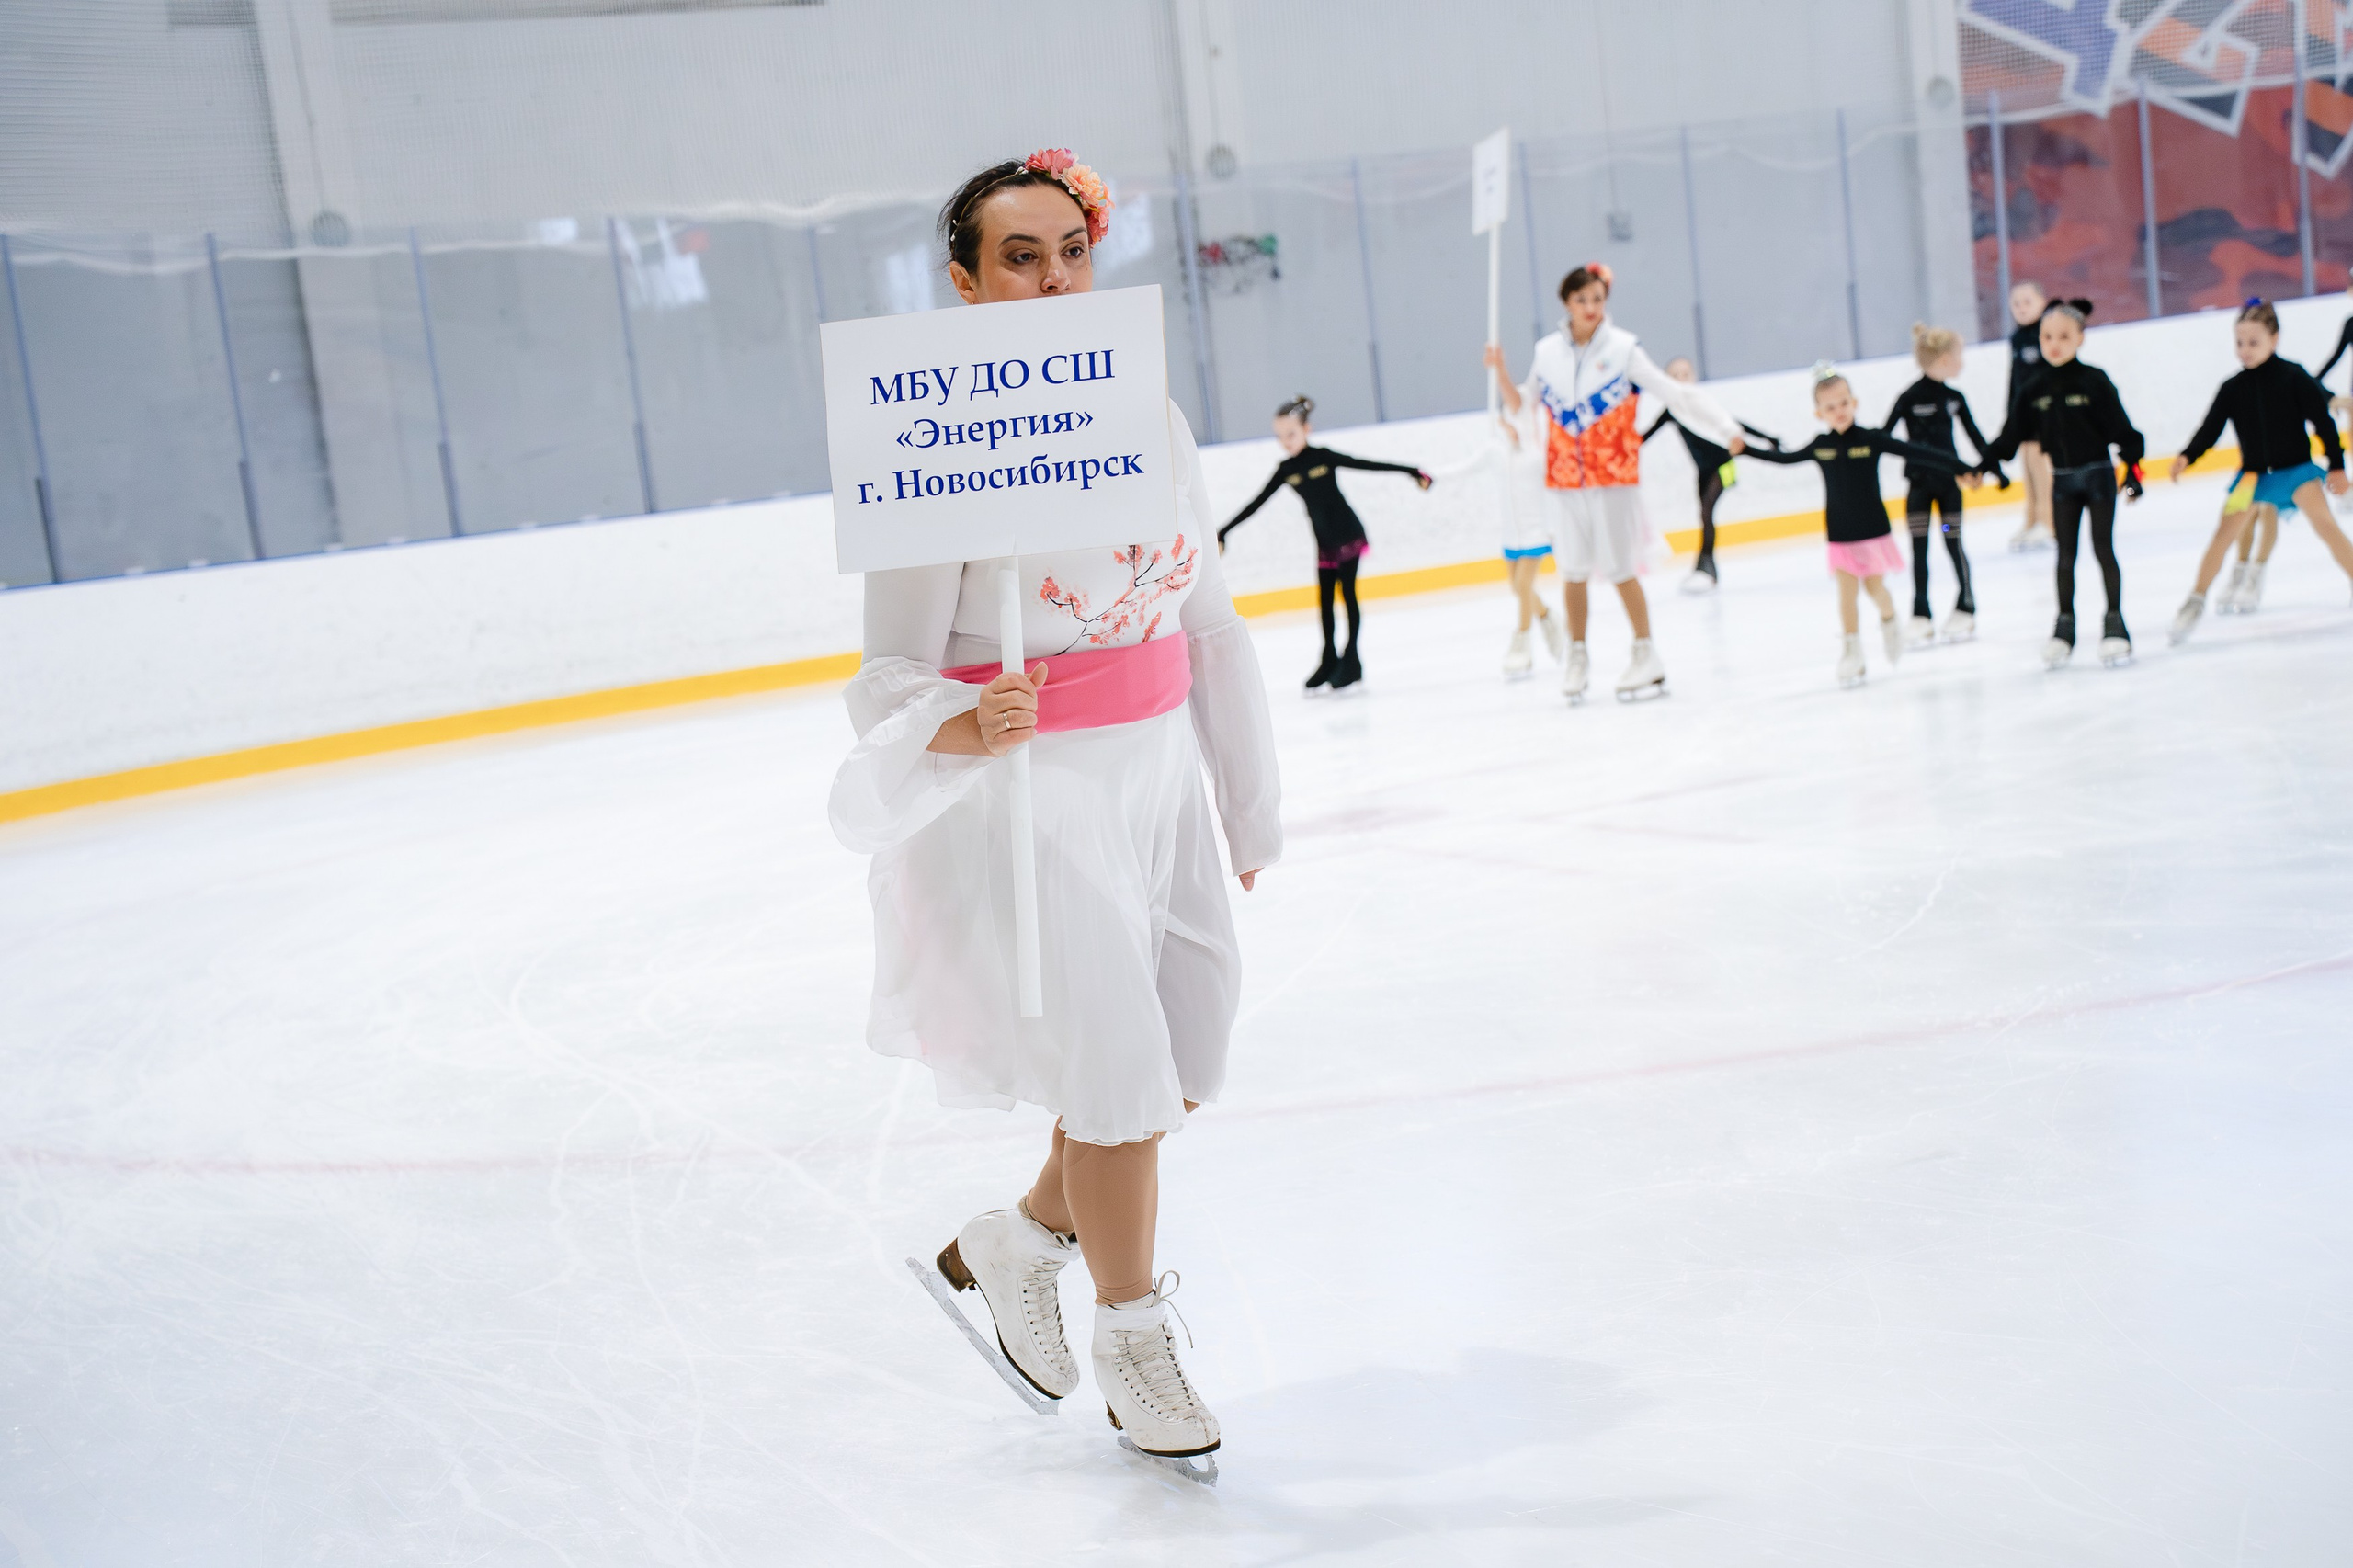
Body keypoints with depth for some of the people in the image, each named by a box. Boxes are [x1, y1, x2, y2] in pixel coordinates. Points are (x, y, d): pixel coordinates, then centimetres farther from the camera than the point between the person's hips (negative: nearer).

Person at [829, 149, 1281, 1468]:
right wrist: (970, 729, -37)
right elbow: (893, 678, -14)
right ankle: (1132, 1340, 24)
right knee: (1115, 1069, -1)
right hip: (1023, 797, -6)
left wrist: (1249, 808, 14)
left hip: (1155, 775, 7)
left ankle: (1010, 1249, 37)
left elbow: (1210, 622, 10)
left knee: (1182, 1052, 14)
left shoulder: (1149, 419, 3)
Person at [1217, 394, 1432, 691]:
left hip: (1348, 534, -4)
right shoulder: (1285, 469, -1)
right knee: (1324, 599, 6)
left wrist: (1411, 471, -11)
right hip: (1324, 542, 4)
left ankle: (1351, 659, -3)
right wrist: (1223, 533, 0)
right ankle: (1330, 659, 17)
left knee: (1348, 592, -6)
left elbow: (1367, 465, -9)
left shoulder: (1323, 456, -11)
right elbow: (1257, 503, 2)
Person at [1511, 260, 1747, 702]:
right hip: (1565, 479, 3)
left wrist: (1725, 429, -5)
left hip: (1614, 475, -3)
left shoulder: (1622, 349, -4)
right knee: (1573, 570, 6)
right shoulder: (1547, 352, 5)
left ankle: (1646, 653, 12)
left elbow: (1675, 395, -3)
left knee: (1620, 570, -1)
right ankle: (1577, 656, 21)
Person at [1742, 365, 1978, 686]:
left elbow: (1917, 453, -11)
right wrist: (1745, 450, 12)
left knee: (1874, 587, 6)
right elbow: (1785, 458, 13)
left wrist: (1960, 468, -14)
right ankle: (1852, 654, 5)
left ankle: (1889, 623, 38)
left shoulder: (1871, 439, -11)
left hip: (1873, 530, -1)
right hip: (1840, 535, 1)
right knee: (1847, 592, -1)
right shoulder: (1819, 446, -4)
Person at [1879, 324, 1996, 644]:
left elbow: (1973, 434, 10)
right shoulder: (1909, 398, -10)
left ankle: (1965, 608, 14)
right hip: (1919, 482, -2)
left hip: (1949, 479, 2)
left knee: (1953, 543, 1)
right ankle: (1921, 616, 11)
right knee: (1919, 548, 3)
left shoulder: (1954, 398, 2)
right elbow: (1885, 436, -6)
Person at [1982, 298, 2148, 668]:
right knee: (2065, 554, 5)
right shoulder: (2035, 388, 0)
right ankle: (2064, 626, 12)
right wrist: (1988, 462, 0)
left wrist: (2133, 463, -15)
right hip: (2062, 480, 3)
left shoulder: (2094, 381, -10)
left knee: (2104, 549, 0)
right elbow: (2014, 432, 5)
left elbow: (2120, 426, -10)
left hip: (2098, 474, -3)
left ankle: (2115, 622, 9)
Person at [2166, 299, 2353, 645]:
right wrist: (2187, 456, -20)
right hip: (2253, 474, 2)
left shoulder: (2294, 377, -9)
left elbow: (2322, 420, -5)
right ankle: (2196, 600, 7)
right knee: (2224, 534, -5)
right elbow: (2210, 430, -1)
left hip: (2296, 468, -2)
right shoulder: (2232, 389, -2)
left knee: (2323, 521, -20)